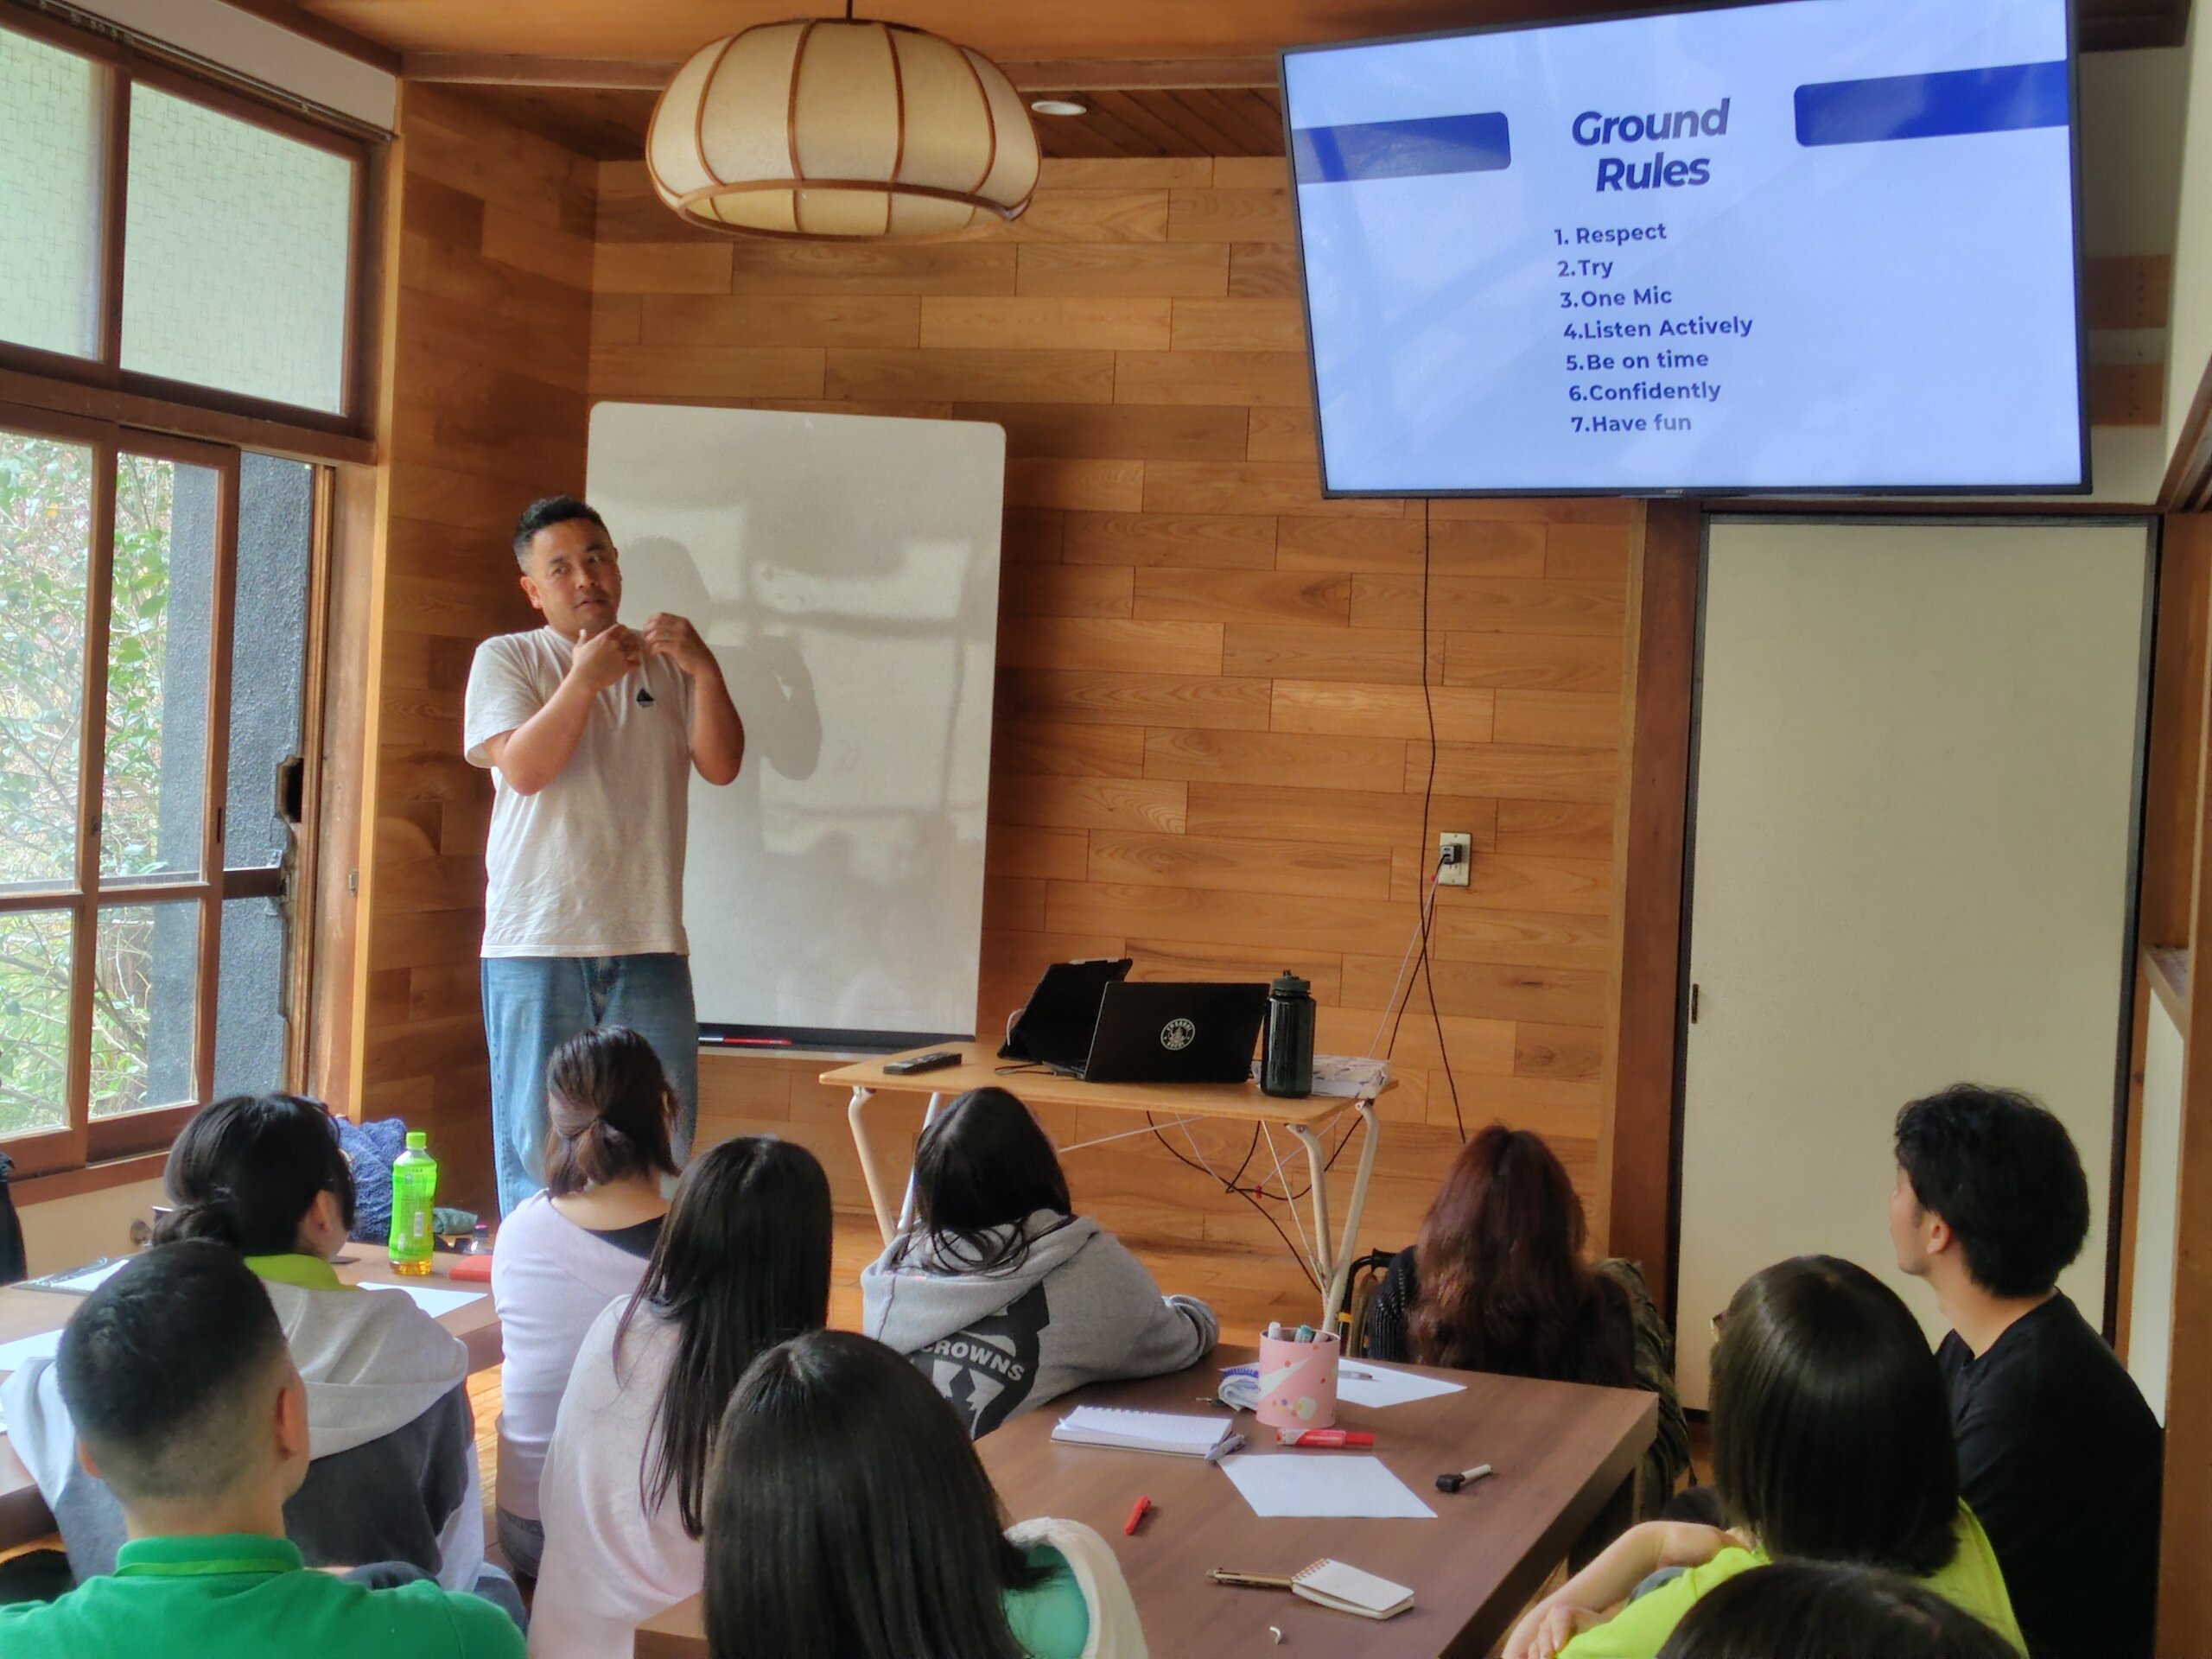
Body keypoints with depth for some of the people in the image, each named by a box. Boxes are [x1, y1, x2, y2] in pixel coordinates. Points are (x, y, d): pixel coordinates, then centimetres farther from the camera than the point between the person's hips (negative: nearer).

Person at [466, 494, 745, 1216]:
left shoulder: (664, 662, 14)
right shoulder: (506, 659, 6)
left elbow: (721, 766, 3)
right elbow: (524, 768, -9)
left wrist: (706, 671, -11)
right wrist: (584, 679, -18)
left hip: (648, 940, 3)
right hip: (535, 940, -2)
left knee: (662, 1143, 3)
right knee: (536, 1142, 2)